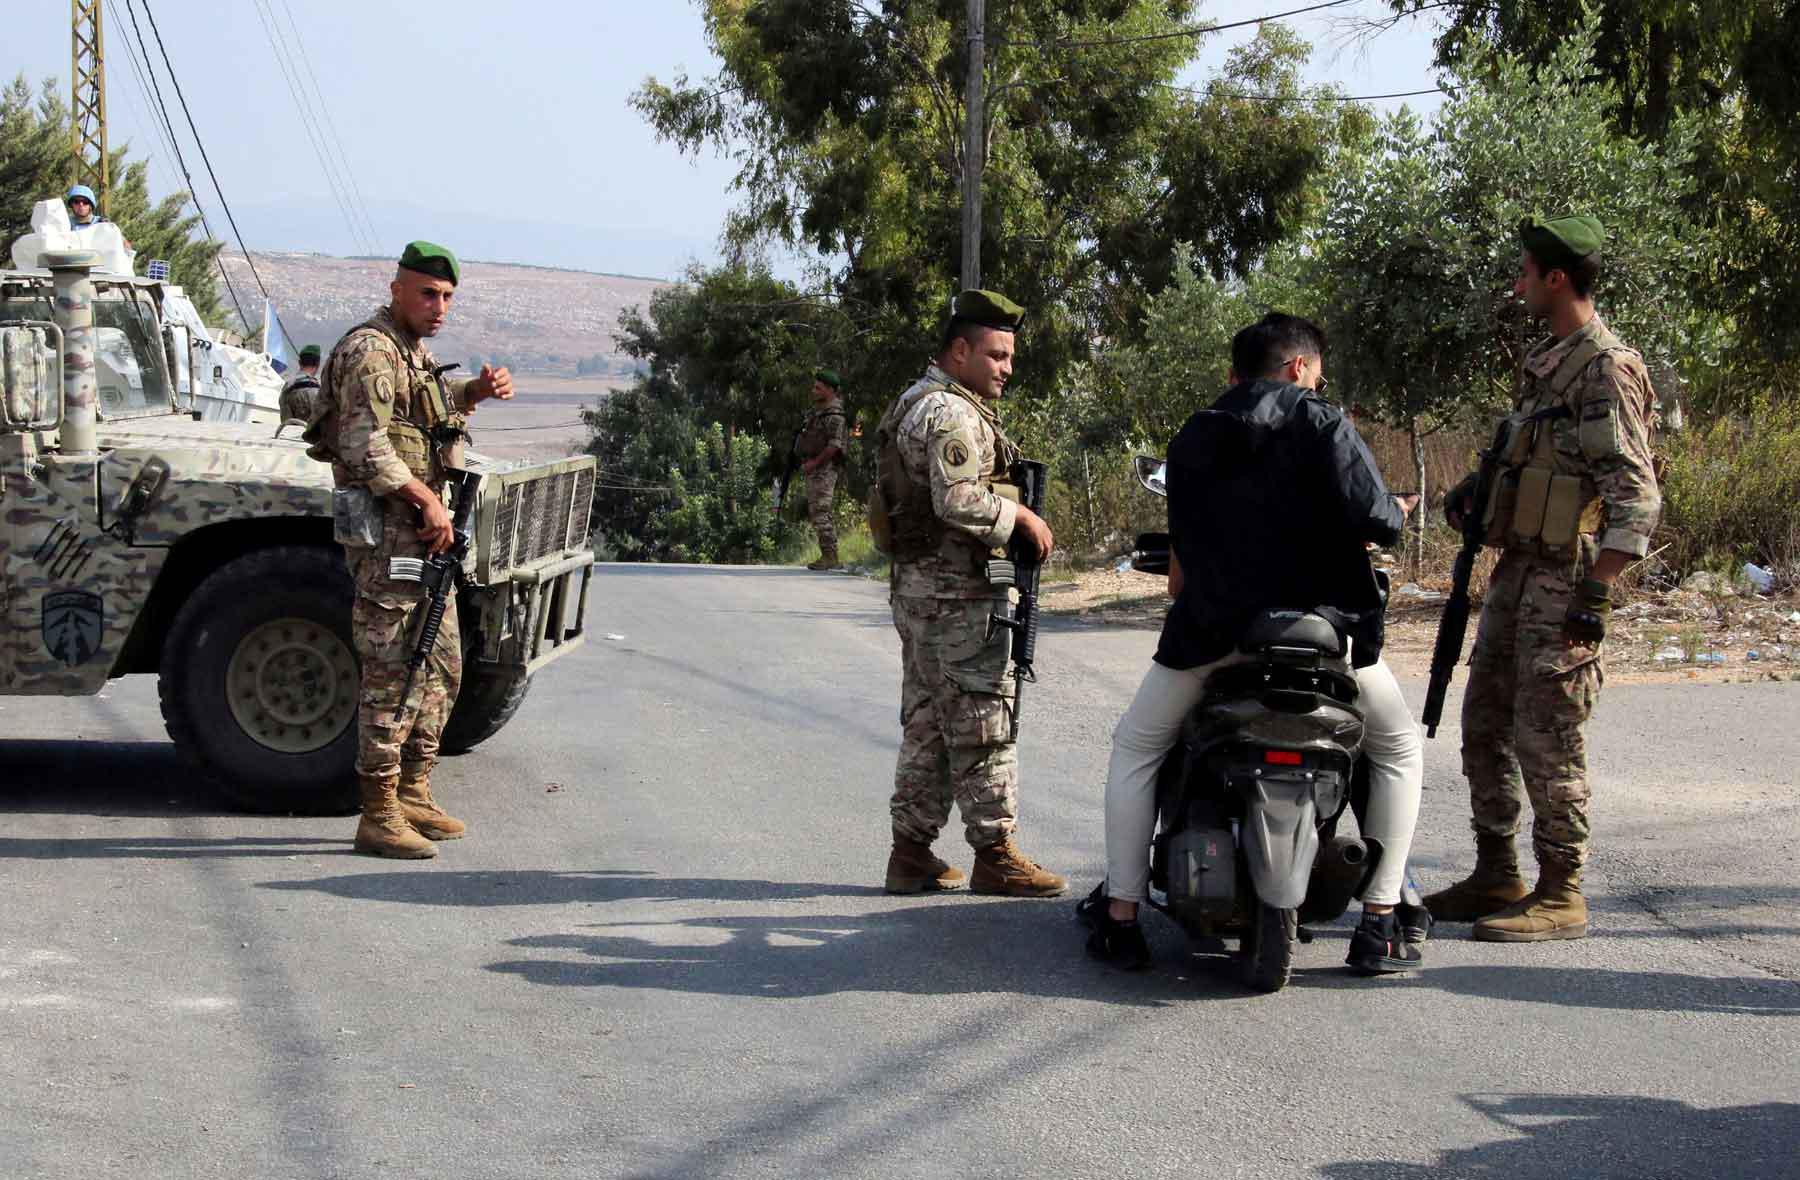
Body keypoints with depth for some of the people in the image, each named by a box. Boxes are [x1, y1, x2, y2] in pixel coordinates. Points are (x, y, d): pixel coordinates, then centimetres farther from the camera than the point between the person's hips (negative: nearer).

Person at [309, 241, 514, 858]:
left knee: (440, 666, 15)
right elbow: (366, 447, -23)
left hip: (425, 532, 10)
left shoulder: (413, 351, 18)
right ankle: (378, 818, -8)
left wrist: (479, 388, 19)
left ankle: (413, 794, 24)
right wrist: (427, 500, -23)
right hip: (387, 533, -10)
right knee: (393, 674, -10)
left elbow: (437, 402, 39)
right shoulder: (369, 351, -13)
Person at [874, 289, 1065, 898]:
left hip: (916, 584, 11)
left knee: (926, 721, 13)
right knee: (982, 721, -6)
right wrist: (1020, 516, -13)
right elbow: (959, 501, -26)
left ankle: (912, 853, 15)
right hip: (955, 590, -11)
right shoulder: (952, 413, -16)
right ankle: (995, 853, -3)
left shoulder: (914, 402, 18)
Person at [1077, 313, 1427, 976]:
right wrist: (1396, 515, 10)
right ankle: (1380, 926, 8)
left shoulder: (1192, 440, 14)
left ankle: (1120, 919, 12)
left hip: (1212, 625, 3)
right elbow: (1374, 521, -12)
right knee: (1399, 751, 18)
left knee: (1135, 749, 22)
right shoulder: (1321, 425, -1)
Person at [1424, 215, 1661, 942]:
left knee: (1546, 738, -8)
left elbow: (1635, 496, -19)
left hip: (1565, 579, -10)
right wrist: (1479, 489, 12)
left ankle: (1561, 895, 0)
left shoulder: (1606, 369, -13)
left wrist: (1597, 594, -22)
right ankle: (1497, 876, 23)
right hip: (1516, 569, 10)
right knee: (1485, 726, 13)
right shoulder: (1543, 363, 16)